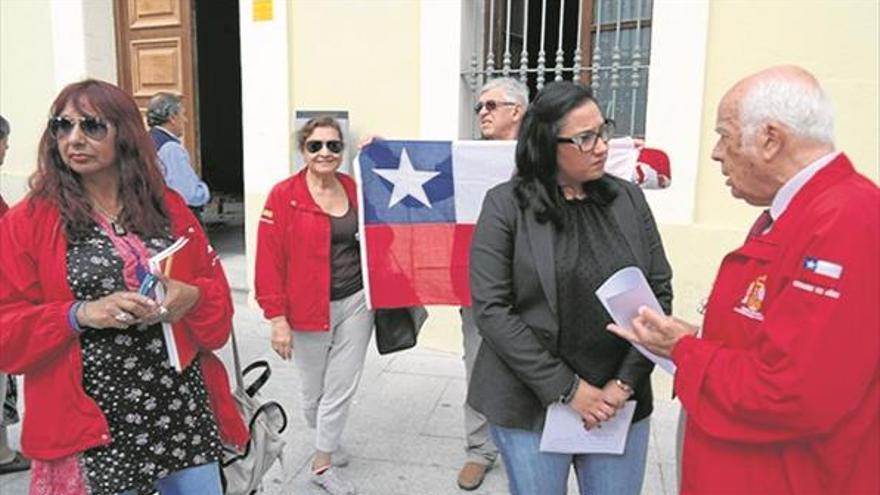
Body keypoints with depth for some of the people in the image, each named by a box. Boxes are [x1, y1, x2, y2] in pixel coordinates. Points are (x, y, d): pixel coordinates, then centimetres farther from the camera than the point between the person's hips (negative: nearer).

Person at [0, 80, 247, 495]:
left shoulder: (169, 207, 6)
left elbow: (218, 298, 7)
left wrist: (192, 297, -15)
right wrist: (80, 315, -20)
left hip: (183, 408, 3)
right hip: (92, 426, -2)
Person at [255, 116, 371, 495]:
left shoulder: (356, 189, 2)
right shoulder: (283, 195, -9)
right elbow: (269, 261, -11)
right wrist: (277, 318, -13)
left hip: (356, 303, 3)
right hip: (308, 308, -3)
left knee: (342, 388, 9)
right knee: (313, 390, 15)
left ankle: (322, 464, 30)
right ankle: (325, 442, 45)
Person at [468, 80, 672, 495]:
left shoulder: (629, 198, 4)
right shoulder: (505, 205, -7)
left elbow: (659, 292, 3)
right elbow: (491, 308, -12)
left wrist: (626, 382, -7)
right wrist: (566, 388, -14)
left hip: (620, 401, 3)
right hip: (531, 404, -2)